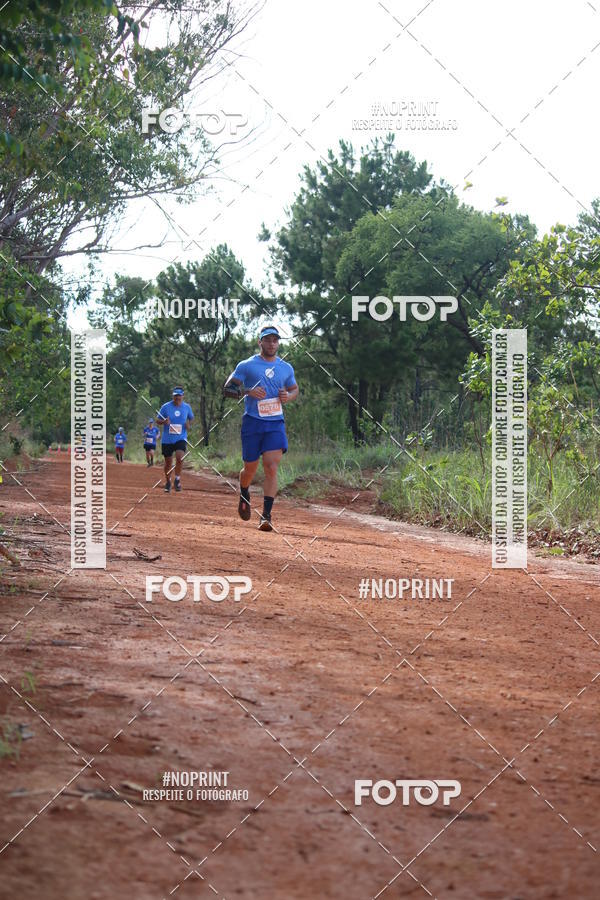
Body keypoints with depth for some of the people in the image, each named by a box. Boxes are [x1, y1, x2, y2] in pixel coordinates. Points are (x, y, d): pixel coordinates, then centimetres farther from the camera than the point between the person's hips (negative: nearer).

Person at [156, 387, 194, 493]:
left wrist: (189, 424, -5)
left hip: (181, 438, 0)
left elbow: (191, 418, 18)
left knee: (180, 457, -24)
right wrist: (164, 422, -21)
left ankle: (177, 479, -5)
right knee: (168, 462, 8)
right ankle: (168, 482, 29)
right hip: (167, 439, 0)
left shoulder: (187, 407, 2)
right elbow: (157, 420, 1)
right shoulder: (165, 407, -4)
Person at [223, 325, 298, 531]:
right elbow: (227, 388, -2)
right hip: (252, 422, -1)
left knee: (271, 468, -14)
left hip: (275, 423, 1)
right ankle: (244, 495, 43)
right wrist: (248, 391, -19)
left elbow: (295, 389, 26)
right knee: (250, 468, 9)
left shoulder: (286, 368, 12)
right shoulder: (246, 366, 1)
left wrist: (288, 396, 2)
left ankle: (266, 516, -16)